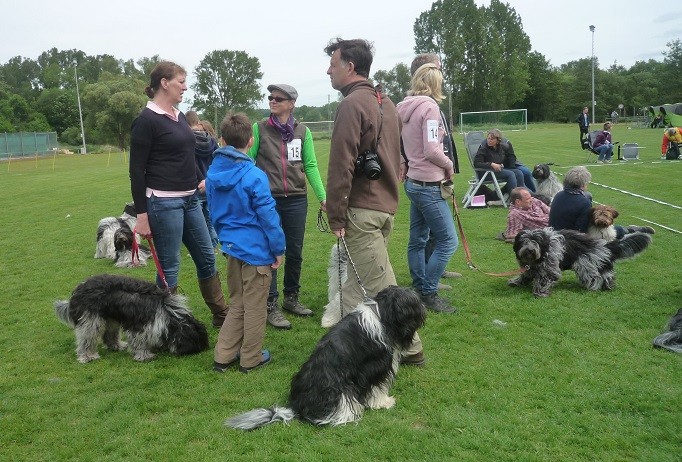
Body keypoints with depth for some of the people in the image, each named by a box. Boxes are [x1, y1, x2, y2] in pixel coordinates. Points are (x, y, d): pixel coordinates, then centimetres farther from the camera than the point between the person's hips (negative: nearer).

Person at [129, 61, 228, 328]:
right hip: (163, 202, -8)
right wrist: (141, 214, -13)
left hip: (189, 200, 8)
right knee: (169, 267, 2)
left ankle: (221, 315, 27)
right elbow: (137, 171, -12)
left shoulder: (179, 116, 11)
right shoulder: (147, 120, -11)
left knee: (207, 257, 14)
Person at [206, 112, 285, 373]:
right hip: (256, 250, -6)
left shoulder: (212, 173, 3)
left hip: (231, 247, 7)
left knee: (236, 304, 20)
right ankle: (251, 359, 22)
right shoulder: (254, 176, -18)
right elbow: (268, 216, -16)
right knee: (255, 307, 8)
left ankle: (223, 356, 24)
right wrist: (278, 248, -6)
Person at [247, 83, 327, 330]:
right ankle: (271, 306, 13)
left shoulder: (303, 132, 5)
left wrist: (323, 197, -4)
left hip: (297, 200, 2)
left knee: (295, 252, 11)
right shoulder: (259, 129, 0)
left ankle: (291, 298, 29)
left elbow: (311, 166, 4)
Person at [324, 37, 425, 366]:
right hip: (385, 204, 9)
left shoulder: (352, 104, -12)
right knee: (355, 284, 16)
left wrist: (336, 214, -14)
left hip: (362, 210, -9)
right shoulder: (386, 103, 17)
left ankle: (408, 347, 12)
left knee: (380, 285, 1)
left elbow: (341, 165, -18)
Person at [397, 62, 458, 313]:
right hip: (428, 185, -9)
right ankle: (428, 293, 3)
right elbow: (431, 150, -19)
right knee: (448, 241, -3)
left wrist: (404, 162, 14)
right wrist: (449, 166, -4)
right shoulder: (429, 107, -14)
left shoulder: (405, 108, 10)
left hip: (413, 182, 9)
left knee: (417, 240, 13)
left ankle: (419, 291, 23)